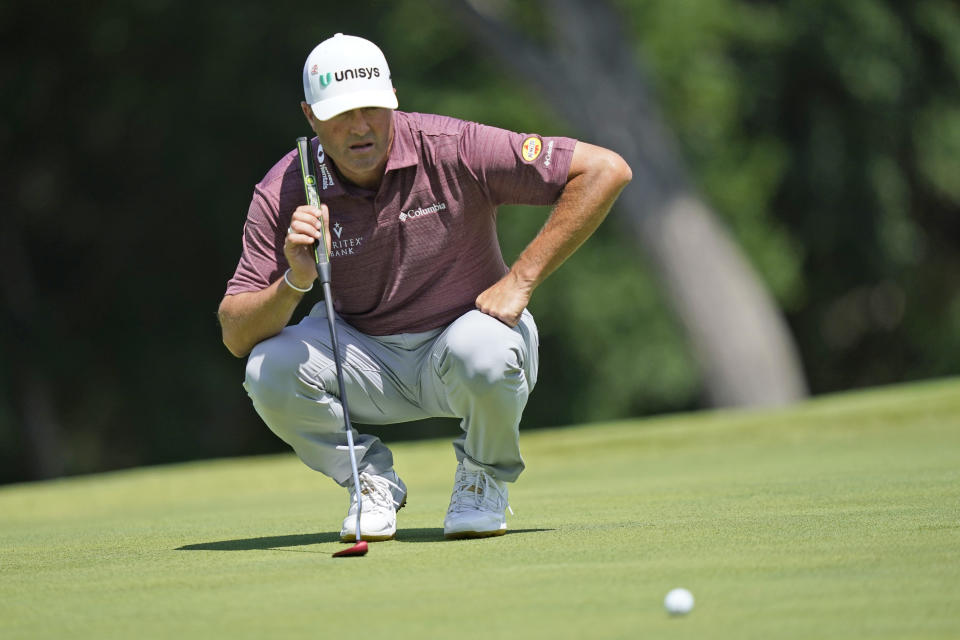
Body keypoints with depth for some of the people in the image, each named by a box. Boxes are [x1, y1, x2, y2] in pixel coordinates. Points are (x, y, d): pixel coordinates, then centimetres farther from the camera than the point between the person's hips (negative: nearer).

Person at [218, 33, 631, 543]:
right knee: (270, 371, -27)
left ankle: (484, 480, -3)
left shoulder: (451, 149, -22)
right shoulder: (284, 193, -14)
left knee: (482, 352, -38)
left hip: (465, 330, -2)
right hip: (364, 356, 2)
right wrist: (294, 283, -37)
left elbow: (605, 170, -23)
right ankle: (371, 478, 3)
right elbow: (235, 335, -16)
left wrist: (520, 280, -23)